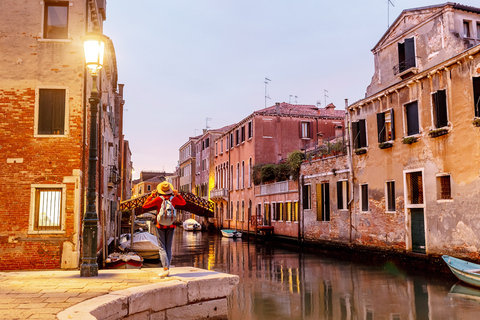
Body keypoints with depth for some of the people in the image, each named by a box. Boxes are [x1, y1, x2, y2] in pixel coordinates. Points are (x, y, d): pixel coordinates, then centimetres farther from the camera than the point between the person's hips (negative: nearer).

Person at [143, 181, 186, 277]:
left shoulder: (158, 199, -11)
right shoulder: (174, 199, -1)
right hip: (171, 226, 3)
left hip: (161, 226, -3)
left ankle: (165, 268, -14)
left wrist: (151, 196, 3)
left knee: (162, 248, -1)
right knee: (168, 247, 10)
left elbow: (145, 206, -5)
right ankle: (167, 269, 10)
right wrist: (177, 194, 20)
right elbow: (184, 203, 19)